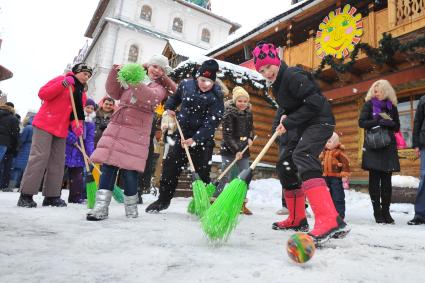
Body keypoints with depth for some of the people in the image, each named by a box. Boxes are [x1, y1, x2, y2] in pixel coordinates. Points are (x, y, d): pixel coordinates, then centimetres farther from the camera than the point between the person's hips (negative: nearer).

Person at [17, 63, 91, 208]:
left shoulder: (82, 94, 17)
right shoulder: (61, 79, 1)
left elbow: (77, 113, 12)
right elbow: (42, 94, -9)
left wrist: (76, 125, -10)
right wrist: (64, 83, -19)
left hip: (61, 130, 7)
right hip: (45, 124, -6)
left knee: (58, 162, 3)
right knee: (39, 157, -12)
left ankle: (52, 196, 8)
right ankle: (26, 195, -6)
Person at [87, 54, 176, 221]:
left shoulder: (159, 88, 5)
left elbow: (150, 98, -19)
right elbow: (114, 92, 16)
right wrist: (116, 72, 3)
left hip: (136, 134, -4)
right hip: (116, 128, 4)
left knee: (129, 171, -7)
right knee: (108, 166, -2)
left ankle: (131, 207, 12)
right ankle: (101, 207, 2)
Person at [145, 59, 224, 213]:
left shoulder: (216, 95, -13)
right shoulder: (186, 84, -1)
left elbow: (212, 121, -21)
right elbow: (174, 98, 21)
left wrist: (195, 139, -28)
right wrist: (169, 108, 3)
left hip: (203, 138, -4)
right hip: (182, 134, 4)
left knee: (203, 171, -1)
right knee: (170, 166, 7)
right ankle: (163, 199, 23)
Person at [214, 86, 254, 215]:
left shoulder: (248, 112, 7)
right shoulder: (229, 113, -13)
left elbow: (251, 128, 21)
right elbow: (227, 135, -17)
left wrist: (250, 138, 1)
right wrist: (236, 150, -22)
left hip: (243, 150, 6)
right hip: (229, 149, -6)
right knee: (225, 177, -6)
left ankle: (242, 204, 18)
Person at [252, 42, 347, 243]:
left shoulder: (293, 75, -17)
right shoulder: (277, 84, 13)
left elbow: (314, 102, -25)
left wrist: (289, 122, -20)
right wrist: (286, 117, 5)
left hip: (320, 122, -10)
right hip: (305, 126, 10)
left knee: (302, 156, -33)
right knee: (286, 164, 11)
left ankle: (330, 221, -44)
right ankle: (297, 219, 23)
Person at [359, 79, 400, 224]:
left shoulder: (392, 106, 14)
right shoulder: (369, 104, 6)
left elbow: (397, 127, 12)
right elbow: (361, 122, -4)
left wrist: (389, 123, -9)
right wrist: (378, 121, -17)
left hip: (388, 146, 3)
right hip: (373, 146, -3)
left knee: (386, 179, 1)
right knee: (374, 178, -4)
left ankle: (386, 211, 7)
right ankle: (377, 211, 1)